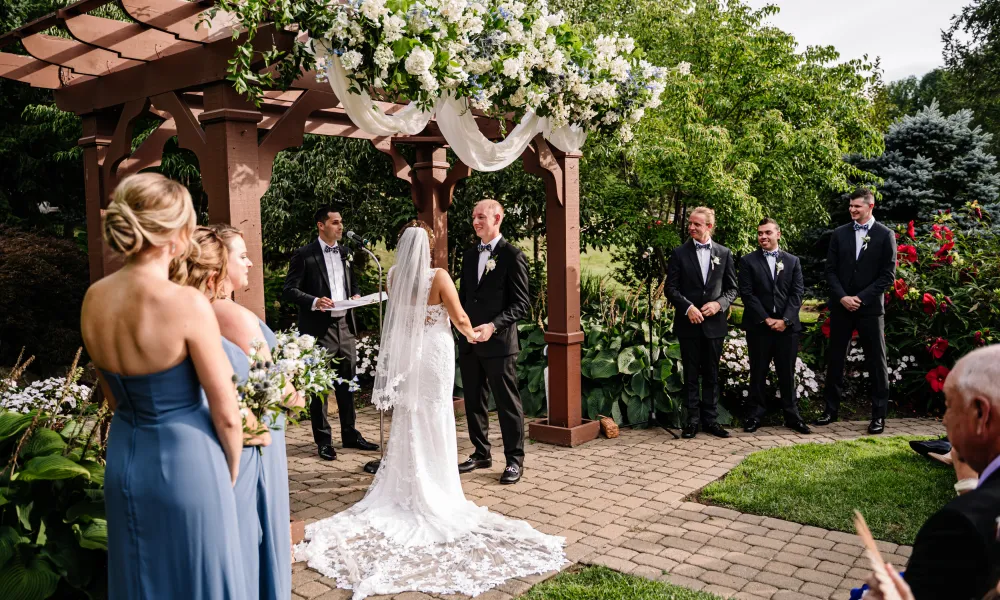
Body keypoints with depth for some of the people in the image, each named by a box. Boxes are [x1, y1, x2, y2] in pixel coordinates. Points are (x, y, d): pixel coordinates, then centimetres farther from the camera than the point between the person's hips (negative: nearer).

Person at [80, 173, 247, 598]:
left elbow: (114, 397, 10)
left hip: (124, 460, 6)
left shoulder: (93, 299, -4)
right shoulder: (187, 304, -23)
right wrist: (231, 471, 1)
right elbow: (226, 414, -16)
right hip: (184, 462, -6)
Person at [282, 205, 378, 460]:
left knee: (347, 382, 13)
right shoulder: (305, 255, -6)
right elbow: (290, 289, -9)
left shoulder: (346, 253, 11)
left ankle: (350, 434, 25)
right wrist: (314, 301, -23)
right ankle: (323, 441, 13)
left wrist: (356, 296, 1)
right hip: (319, 327, -6)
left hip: (345, 325, 6)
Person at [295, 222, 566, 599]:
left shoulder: (394, 277, -3)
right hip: (434, 355, -4)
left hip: (405, 355, 4)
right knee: (434, 421, 7)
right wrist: (473, 335, 8)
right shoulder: (438, 277, -17)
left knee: (408, 420, 15)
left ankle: (407, 488, 23)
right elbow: (460, 319, -10)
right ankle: (434, 492, 15)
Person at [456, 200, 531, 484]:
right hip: (469, 342, 7)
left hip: (498, 342, -7)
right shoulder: (469, 255, 14)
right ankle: (481, 454, 27)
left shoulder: (513, 255, -6)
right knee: (474, 401, 13)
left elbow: (521, 303, -10)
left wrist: (494, 325, -21)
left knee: (507, 402, 2)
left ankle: (515, 460, 13)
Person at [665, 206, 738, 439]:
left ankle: (710, 419, 17)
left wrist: (719, 304, -11)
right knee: (691, 374, 5)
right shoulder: (679, 253, 1)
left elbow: (732, 288, 7)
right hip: (688, 323, -1)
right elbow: (671, 287, -2)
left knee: (711, 374, 8)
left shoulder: (724, 253, 6)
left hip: (714, 323, 1)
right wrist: (688, 307, -15)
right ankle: (693, 420, 13)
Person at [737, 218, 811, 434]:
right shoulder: (748, 261, 4)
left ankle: (792, 416, 14)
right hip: (758, 326, -1)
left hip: (787, 326, 1)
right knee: (758, 374, 4)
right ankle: (755, 415, 11)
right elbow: (746, 293, -3)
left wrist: (785, 319, -9)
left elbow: (798, 292, 3)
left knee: (787, 374, 7)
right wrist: (766, 319, -10)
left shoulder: (792, 261, 10)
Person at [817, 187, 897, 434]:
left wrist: (861, 298, -13)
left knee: (876, 361, 3)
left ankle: (879, 414, 12)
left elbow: (888, 275, -5)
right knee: (835, 359, 8)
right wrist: (843, 297, -9)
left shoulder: (885, 235, -2)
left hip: (870, 308, -3)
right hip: (841, 307, 3)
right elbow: (830, 270, 5)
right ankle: (831, 409, 18)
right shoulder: (839, 233, 7)